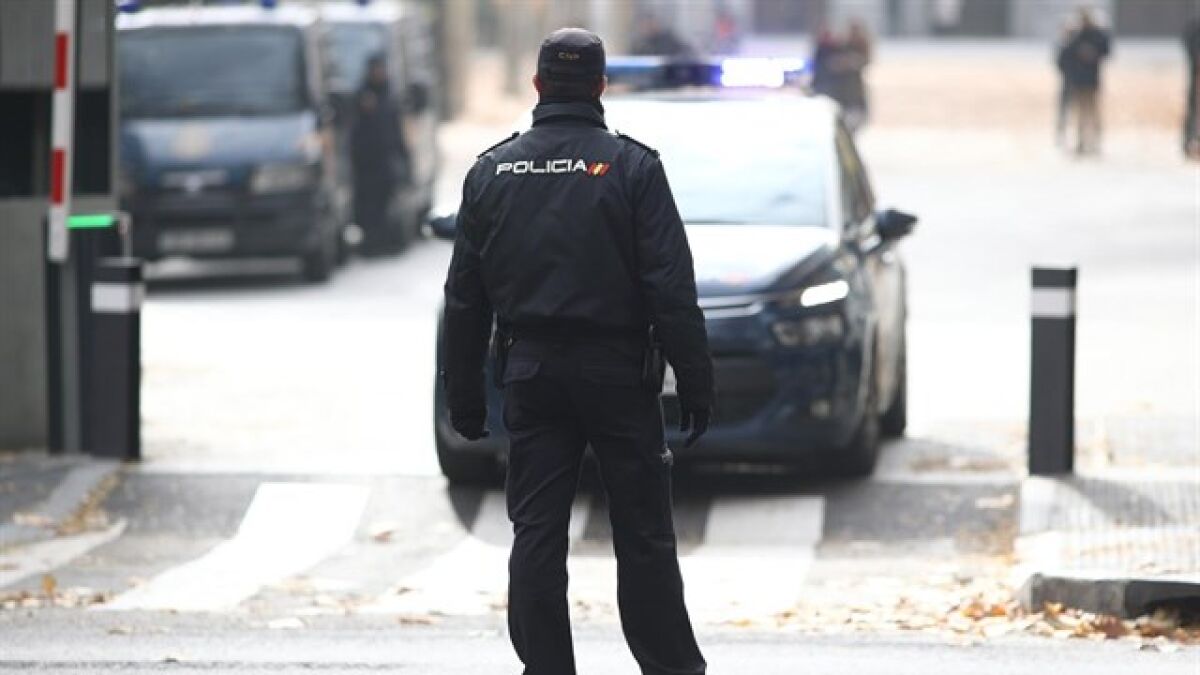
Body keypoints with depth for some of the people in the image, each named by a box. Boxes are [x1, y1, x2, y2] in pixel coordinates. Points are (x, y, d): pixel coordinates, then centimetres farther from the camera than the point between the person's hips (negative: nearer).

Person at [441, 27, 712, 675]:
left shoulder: (492, 171, 5)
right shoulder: (630, 166, -5)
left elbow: (464, 298, 8)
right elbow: (672, 288, -9)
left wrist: (464, 396, 14)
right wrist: (694, 382, -5)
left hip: (531, 376, 3)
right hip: (616, 372, -3)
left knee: (536, 534, 4)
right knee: (643, 533, 3)